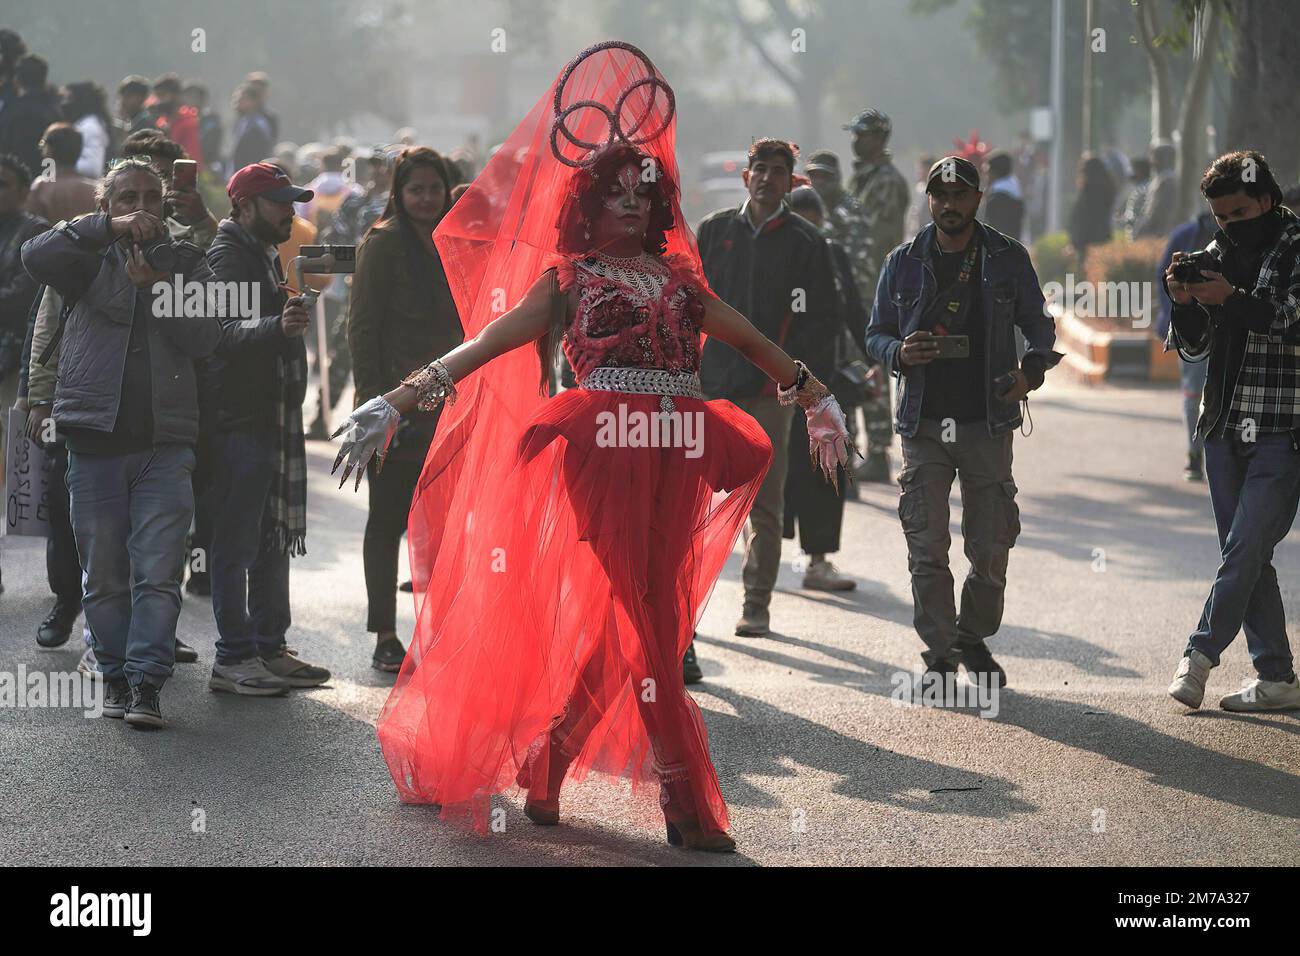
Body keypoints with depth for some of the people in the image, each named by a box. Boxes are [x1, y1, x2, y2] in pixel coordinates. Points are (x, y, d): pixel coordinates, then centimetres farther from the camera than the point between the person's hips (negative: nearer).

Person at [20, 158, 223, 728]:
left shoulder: (186, 263, 13)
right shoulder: (91, 260, 9)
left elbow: (204, 339, 0)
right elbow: (36, 257, -13)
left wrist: (157, 288, -11)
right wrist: (109, 229, -17)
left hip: (165, 442, 0)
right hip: (95, 440, 0)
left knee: (158, 571, -9)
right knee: (104, 574, 5)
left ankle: (146, 682, -10)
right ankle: (116, 674, 16)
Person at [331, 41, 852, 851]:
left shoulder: (678, 278, 20)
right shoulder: (568, 281, 8)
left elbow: (752, 342, 30)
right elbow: (486, 343, 1)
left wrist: (818, 398, 37)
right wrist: (399, 402, -7)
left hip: (677, 459, 5)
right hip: (604, 449, -5)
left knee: (619, 628, 2)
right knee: (639, 626, -7)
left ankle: (543, 767, 14)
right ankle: (686, 802, -4)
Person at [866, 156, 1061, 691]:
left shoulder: (1007, 260, 5)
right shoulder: (904, 263, 6)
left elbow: (1038, 323, 12)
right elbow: (876, 334, 13)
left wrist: (1031, 369, -8)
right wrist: (900, 353, -10)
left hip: (987, 423, 0)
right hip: (924, 425, 0)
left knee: (991, 548, 3)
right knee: (926, 547, -4)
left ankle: (975, 638, 24)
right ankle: (939, 652, 6)